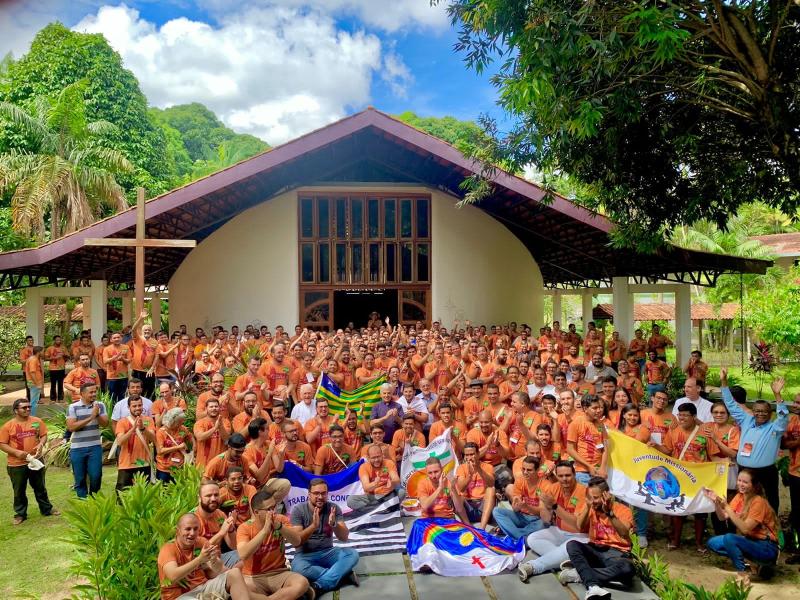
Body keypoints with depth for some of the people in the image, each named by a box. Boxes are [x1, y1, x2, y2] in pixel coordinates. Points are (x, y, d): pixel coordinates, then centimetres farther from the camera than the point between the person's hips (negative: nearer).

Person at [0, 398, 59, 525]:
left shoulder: (37, 421, -3)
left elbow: (44, 435, 4)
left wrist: (40, 444, -17)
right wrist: (16, 452, -20)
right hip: (16, 464, -2)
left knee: (40, 488, 16)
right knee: (19, 491, 12)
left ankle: (46, 509, 30)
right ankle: (20, 514, 27)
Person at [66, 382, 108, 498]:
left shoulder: (100, 405, 2)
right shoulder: (73, 407, -6)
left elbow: (105, 423, -2)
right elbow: (71, 427, -15)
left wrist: (97, 414, -20)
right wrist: (90, 418, -20)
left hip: (95, 447, 1)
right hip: (77, 448, -1)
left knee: (96, 476, -1)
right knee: (80, 478, 8)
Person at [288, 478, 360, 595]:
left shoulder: (333, 508, -4)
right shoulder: (298, 510, -10)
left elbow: (344, 538, -10)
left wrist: (334, 524, -31)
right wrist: (313, 525, -34)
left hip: (328, 552, 2)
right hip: (305, 555, -2)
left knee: (352, 554, -24)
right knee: (298, 568, -36)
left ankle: (319, 586, -30)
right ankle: (343, 574, -22)